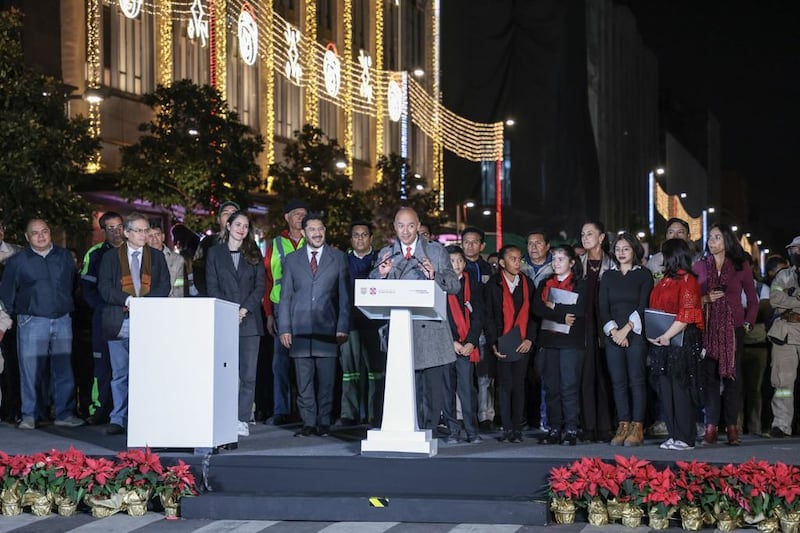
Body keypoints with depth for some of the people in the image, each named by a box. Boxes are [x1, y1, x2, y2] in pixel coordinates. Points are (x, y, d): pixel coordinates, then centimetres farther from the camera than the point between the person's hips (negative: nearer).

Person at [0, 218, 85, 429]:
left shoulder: (65, 257, 10)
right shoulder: (17, 261, 3)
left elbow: (74, 284, 17)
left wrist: (67, 306, 12)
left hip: (63, 321, 2)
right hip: (32, 322, -2)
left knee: (64, 369, 2)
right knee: (31, 370, -4)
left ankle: (65, 414, 9)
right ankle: (30, 416, 3)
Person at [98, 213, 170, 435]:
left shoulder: (157, 257, 13)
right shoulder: (110, 257, 9)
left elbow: (164, 286, 4)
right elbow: (104, 288, 0)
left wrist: (144, 301, -13)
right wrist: (127, 299, -15)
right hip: (119, 323, 0)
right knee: (119, 373, 3)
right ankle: (118, 420, 7)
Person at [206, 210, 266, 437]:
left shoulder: (254, 254, 12)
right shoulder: (214, 252, 9)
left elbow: (261, 285, 5)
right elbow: (212, 286, 3)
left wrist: (244, 310, -9)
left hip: (249, 320, 1)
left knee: (248, 374, -3)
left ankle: (243, 420, -1)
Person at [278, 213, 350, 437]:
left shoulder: (338, 258, 8)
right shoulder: (292, 260, 12)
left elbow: (345, 295, 6)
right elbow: (285, 297, 11)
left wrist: (342, 328, -2)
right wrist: (284, 328, 2)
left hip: (327, 329, -1)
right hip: (300, 329, 1)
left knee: (326, 380, -2)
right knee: (303, 381, 1)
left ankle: (323, 422, 6)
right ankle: (308, 423, 6)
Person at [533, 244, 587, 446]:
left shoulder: (580, 284, 3)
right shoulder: (545, 284, 16)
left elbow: (579, 309, -13)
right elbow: (537, 308, 0)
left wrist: (553, 306, -6)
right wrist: (562, 315, -12)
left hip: (571, 341, -5)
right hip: (548, 340, 5)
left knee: (569, 387, -8)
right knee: (551, 387, 4)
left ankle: (571, 430, -5)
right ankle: (554, 429, 9)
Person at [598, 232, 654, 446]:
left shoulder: (644, 274, 3)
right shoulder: (608, 277, 14)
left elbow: (644, 306, -5)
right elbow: (603, 308, 8)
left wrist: (627, 329, -13)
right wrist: (613, 331, -7)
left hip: (636, 334, -4)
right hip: (613, 336, 4)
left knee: (637, 380, -6)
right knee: (618, 382, 1)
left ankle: (637, 427, -5)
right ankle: (623, 426, 4)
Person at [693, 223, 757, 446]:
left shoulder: (741, 266, 7)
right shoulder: (700, 266, 9)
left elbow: (753, 300, 11)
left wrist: (748, 323, 2)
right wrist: (705, 299, -8)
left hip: (733, 329, -1)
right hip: (707, 329, 1)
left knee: (732, 376, 0)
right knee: (709, 376, -3)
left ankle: (731, 427, 3)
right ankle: (711, 427, -4)